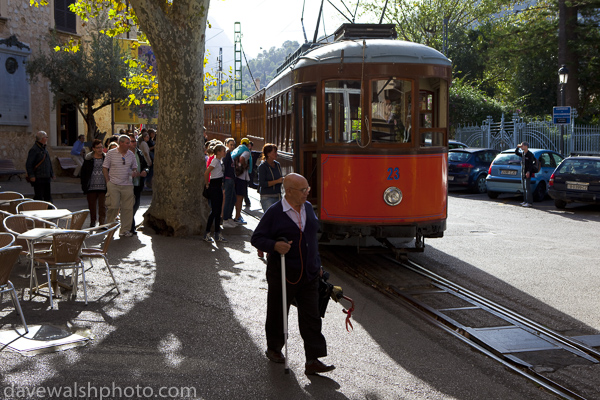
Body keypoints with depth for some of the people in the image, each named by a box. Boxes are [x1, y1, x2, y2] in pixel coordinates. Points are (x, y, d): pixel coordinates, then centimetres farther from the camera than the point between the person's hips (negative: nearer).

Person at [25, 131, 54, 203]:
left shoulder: (44, 148, 16)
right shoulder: (34, 149, -12)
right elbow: (28, 164, -15)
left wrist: (52, 173, 20)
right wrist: (31, 176, -20)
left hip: (46, 178, 9)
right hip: (38, 178, -9)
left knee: (48, 195, 11)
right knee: (39, 196, -5)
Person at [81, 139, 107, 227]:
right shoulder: (88, 159, 3)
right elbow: (83, 172, 6)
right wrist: (84, 185, 0)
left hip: (103, 187, -1)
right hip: (91, 187, 1)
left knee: (102, 206, -3)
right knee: (92, 206, 11)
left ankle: (102, 223, -1)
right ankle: (92, 222, 26)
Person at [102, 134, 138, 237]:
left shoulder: (131, 154, 9)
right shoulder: (111, 153, -1)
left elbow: (134, 167, 20)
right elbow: (105, 168, 3)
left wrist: (135, 173, -3)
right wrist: (108, 181, -4)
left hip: (127, 185, 3)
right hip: (113, 185, -3)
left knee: (128, 208, 1)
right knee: (113, 206, -8)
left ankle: (125, 230, 10)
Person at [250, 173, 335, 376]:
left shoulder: (308, 208, 8)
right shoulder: (274, 213, -11)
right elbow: (256, 238, -8)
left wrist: (317, 264, 20)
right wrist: (275, 245, -26)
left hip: (308, 275, 5)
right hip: (282, 275, -4)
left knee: (311, 317, -1)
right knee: (278, 314, 11)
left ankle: (313, 361, 1)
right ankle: (273, 348, 34)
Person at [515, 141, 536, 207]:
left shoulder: (530, 154, -12)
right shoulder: (522, 153, 12)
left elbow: (531, 164, -16)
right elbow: (516, 152, 27)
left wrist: (528, 172, -24)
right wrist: (518, 147, 9)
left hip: (527, 174, -8)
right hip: (523, 173, 8)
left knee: (528, 188, -10)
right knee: (524, 188, 12)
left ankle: (529, 202, -10)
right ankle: (525, 201, 18)